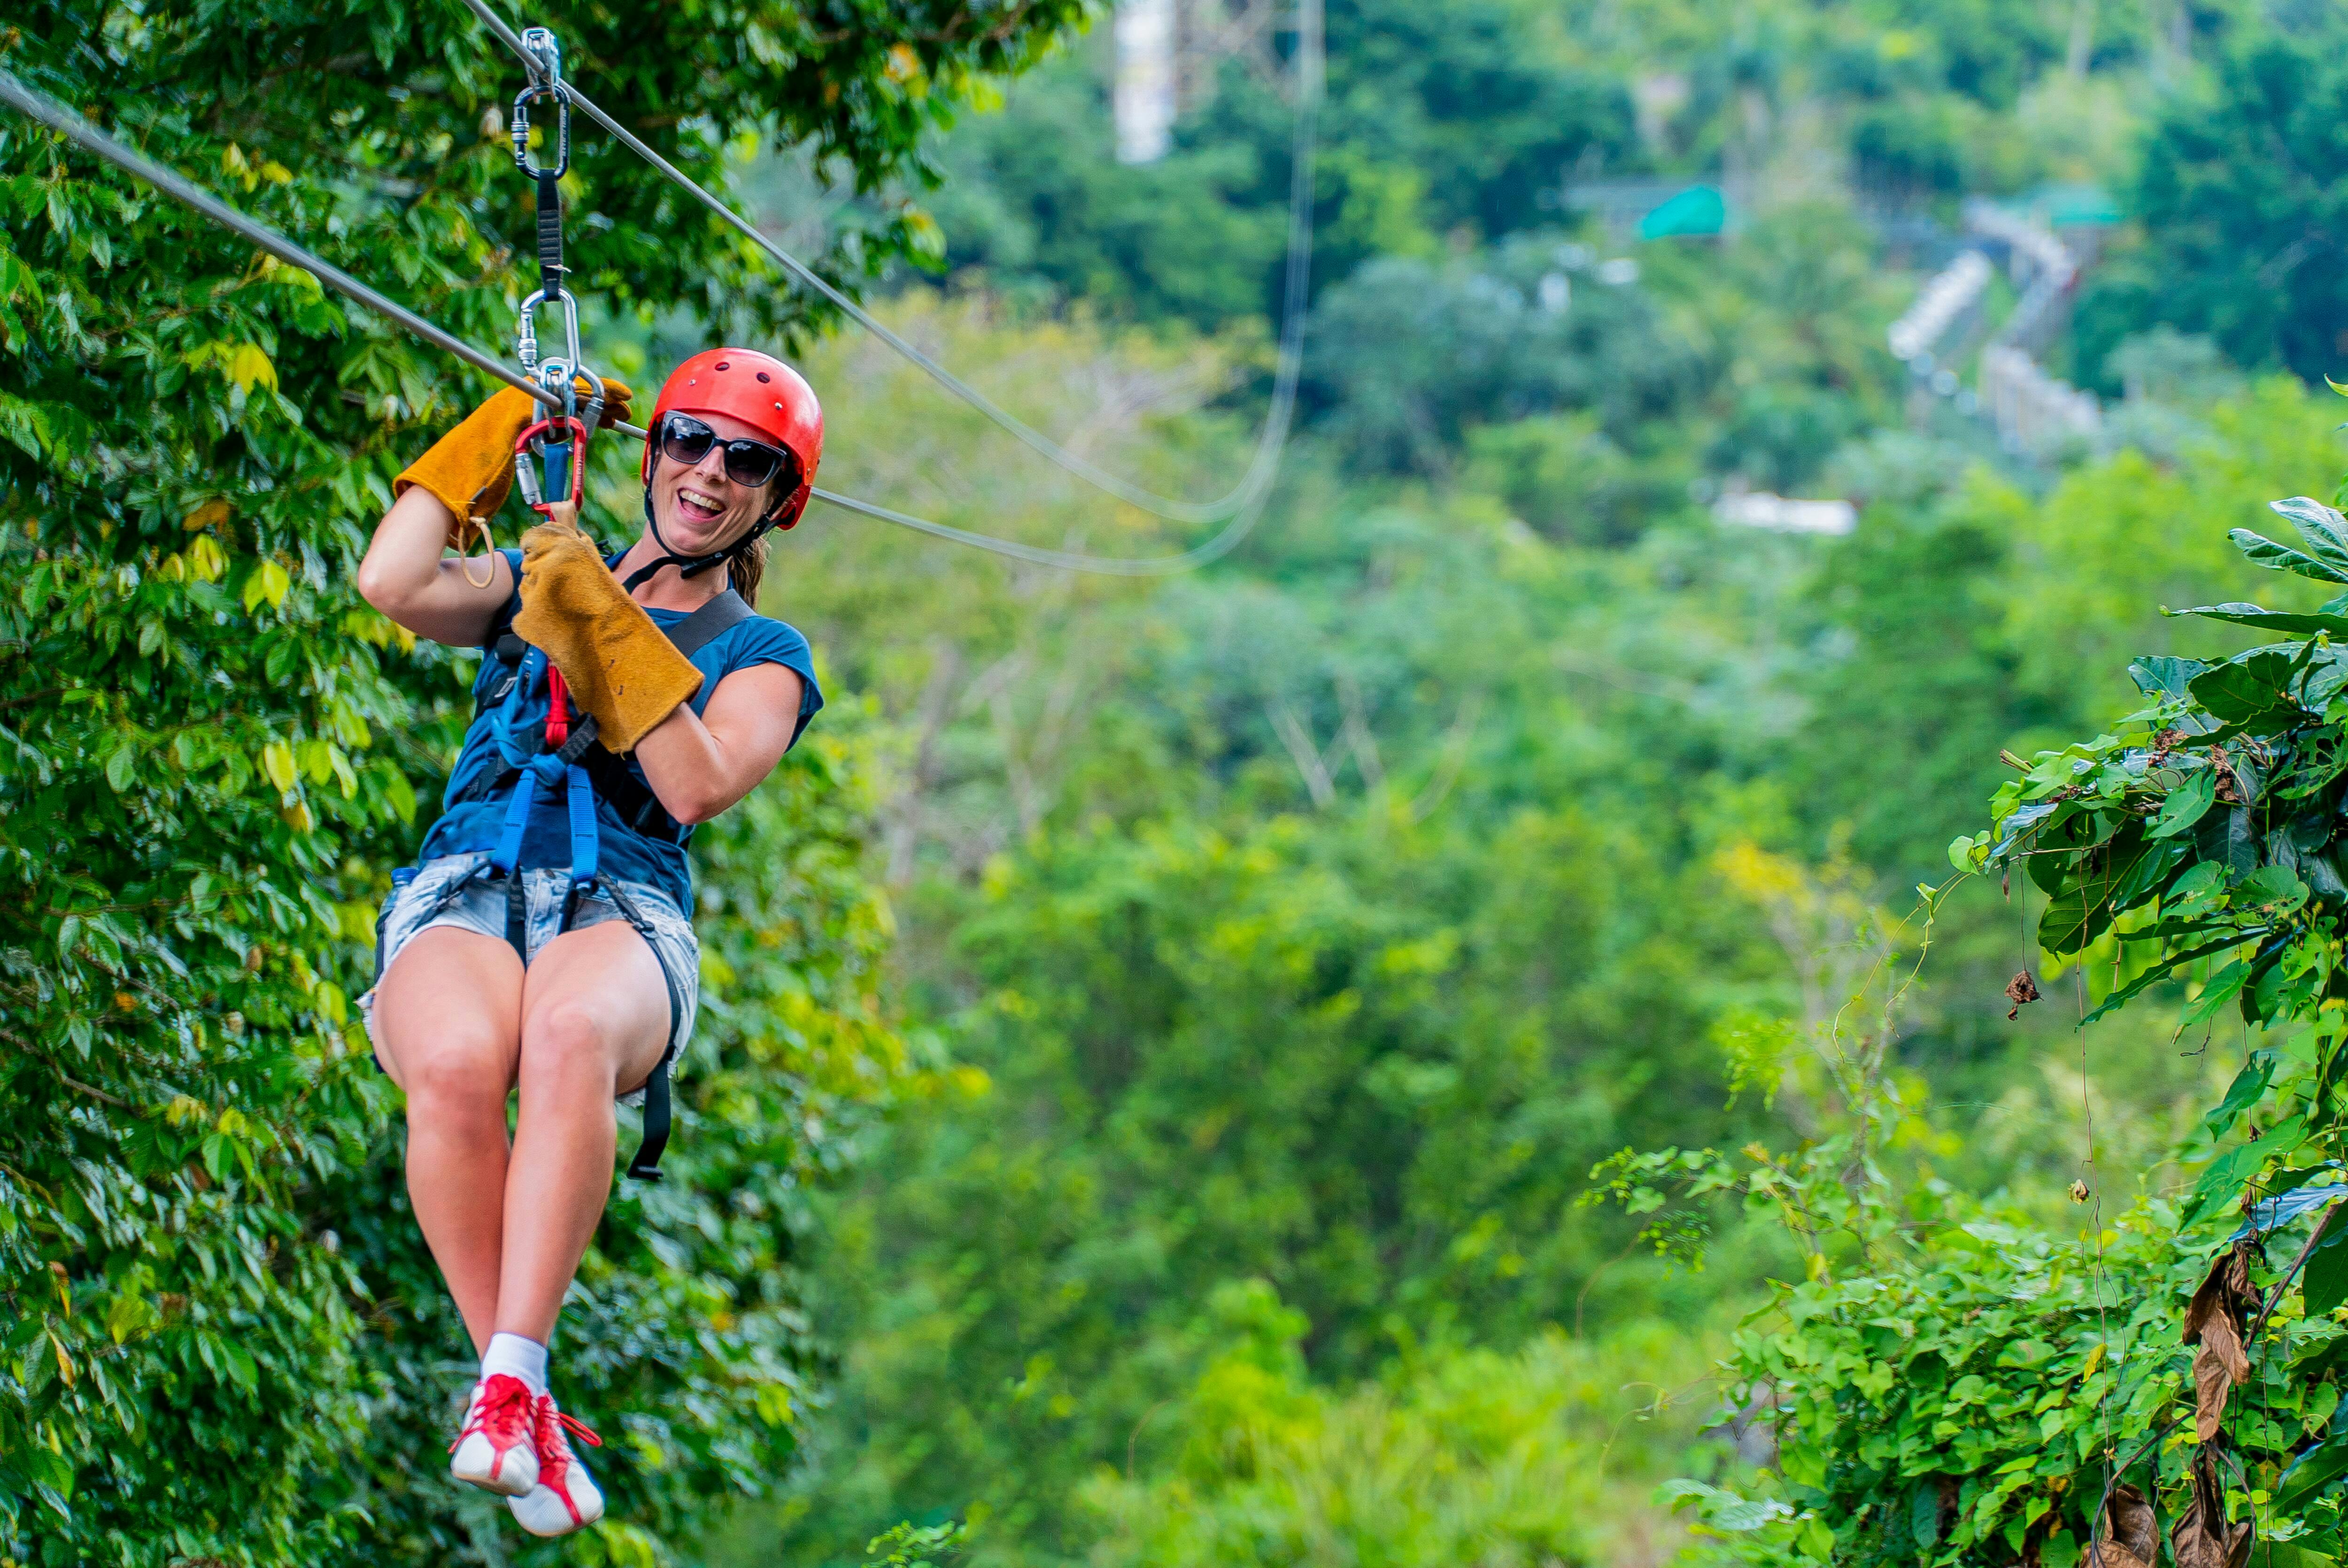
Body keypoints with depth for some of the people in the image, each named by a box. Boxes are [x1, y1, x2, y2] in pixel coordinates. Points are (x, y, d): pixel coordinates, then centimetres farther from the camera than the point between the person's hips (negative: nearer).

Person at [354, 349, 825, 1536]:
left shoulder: (760, 658, 21)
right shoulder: (533, 585, 26)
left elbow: (697, 787, 0)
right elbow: (392, 586, 6)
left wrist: (605, 628, -5)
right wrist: (500, 432, 15)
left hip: (620, 914, -1)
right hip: (460, 898, 1)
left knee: (570, 1035, -41)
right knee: (458, 1063, -38)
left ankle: (509, 1393, -44)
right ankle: (520, 1401, -28)